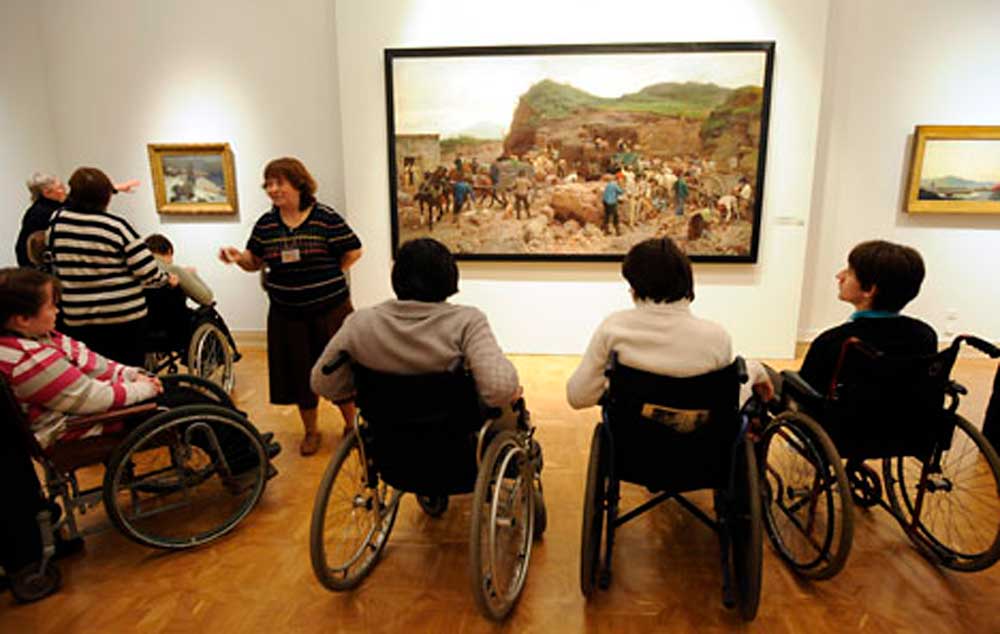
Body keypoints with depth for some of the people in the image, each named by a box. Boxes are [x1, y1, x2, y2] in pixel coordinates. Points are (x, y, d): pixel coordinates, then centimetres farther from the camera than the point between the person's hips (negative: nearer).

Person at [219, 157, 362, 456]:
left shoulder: (326, 217, -9)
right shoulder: (265, 224, 2)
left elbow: (353, 251, -3)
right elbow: (255, 262, 9)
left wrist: (327, 277, -2)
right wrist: (238, 257, -12)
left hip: (330, 309, -3)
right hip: (287, 313, 4)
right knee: (298, 371, 11)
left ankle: (352, 426, 28)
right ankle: (311, 431, 31)